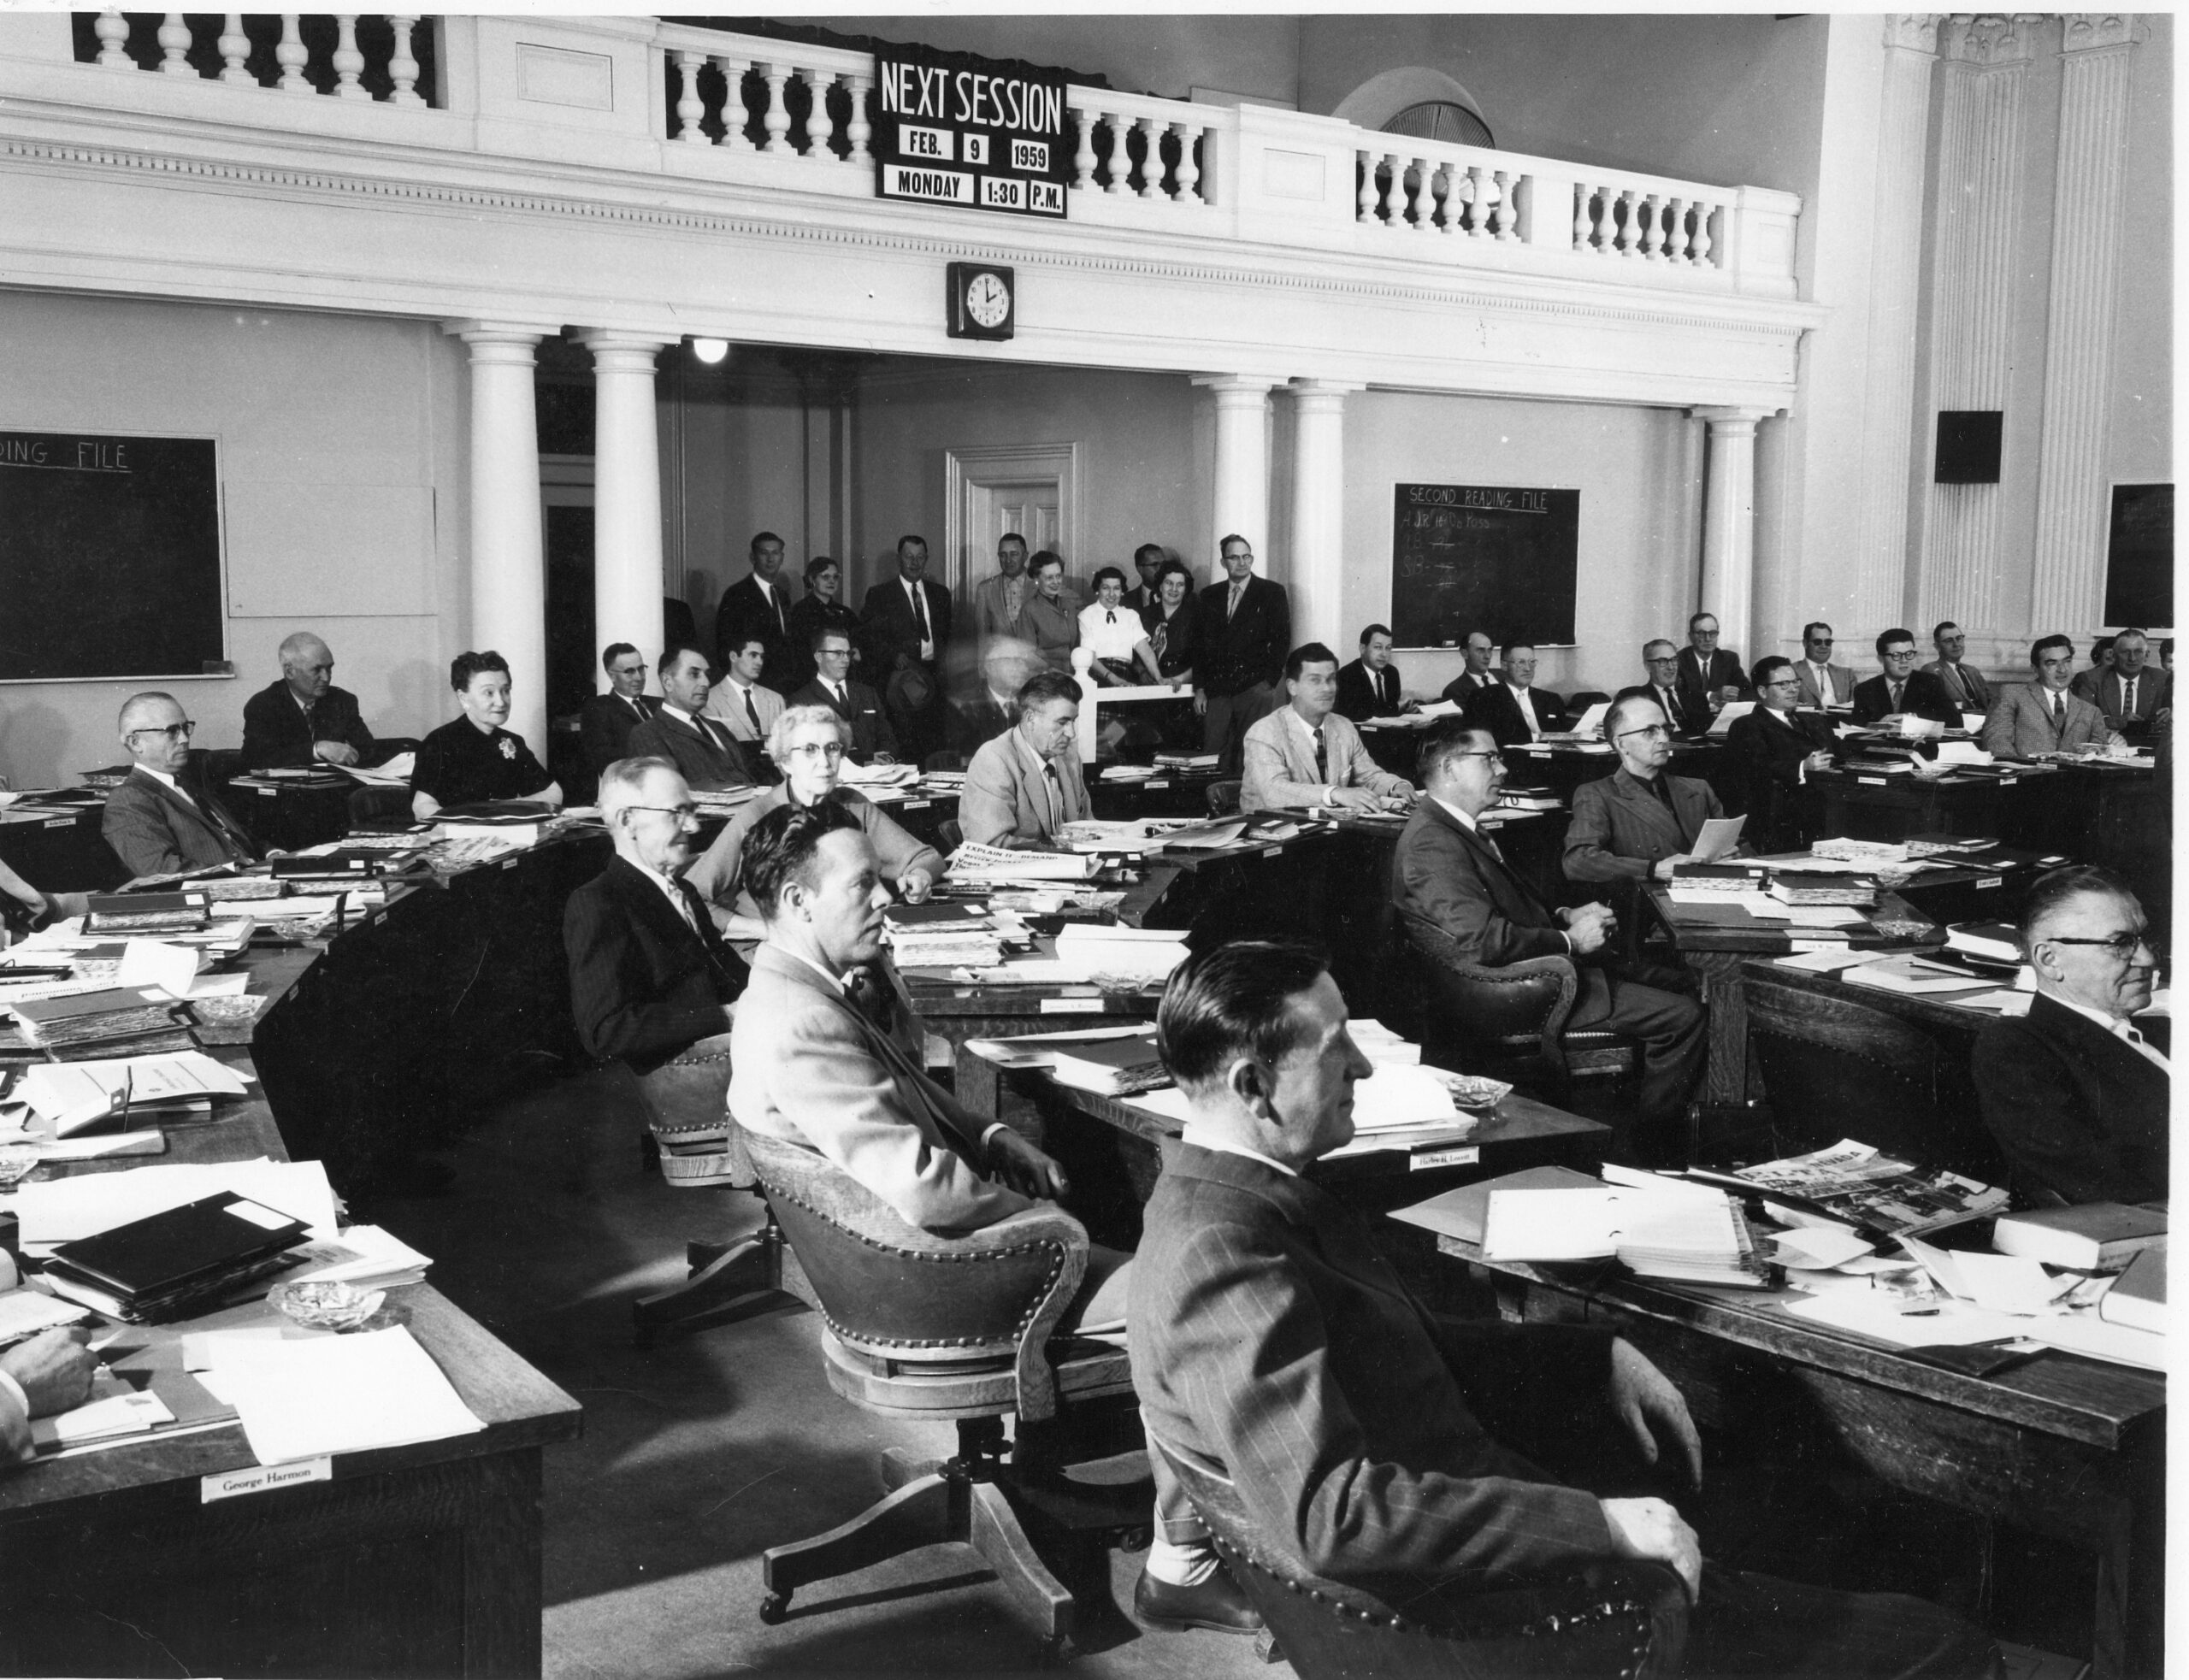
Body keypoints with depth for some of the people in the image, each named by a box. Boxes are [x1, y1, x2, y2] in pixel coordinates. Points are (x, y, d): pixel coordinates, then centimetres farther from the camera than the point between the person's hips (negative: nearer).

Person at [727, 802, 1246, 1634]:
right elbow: (919, 1188, -32)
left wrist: (990, 1136, 5)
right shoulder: (797, 1024, -27)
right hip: (932, 1280, -10)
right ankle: (1182, 1562, 1)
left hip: (920, 1246, 10)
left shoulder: (850, 980, 5)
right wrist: (1038, 1216, -16)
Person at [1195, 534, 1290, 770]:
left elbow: (1281, 640, 1)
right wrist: (1199, 688, 5)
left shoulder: (1272, 593, 5)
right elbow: (1200, 644, 13)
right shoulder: (1208, 596, 15)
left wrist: (1270, 682, -8)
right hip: (1216, 691, 3)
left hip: (1254, 689, -3)